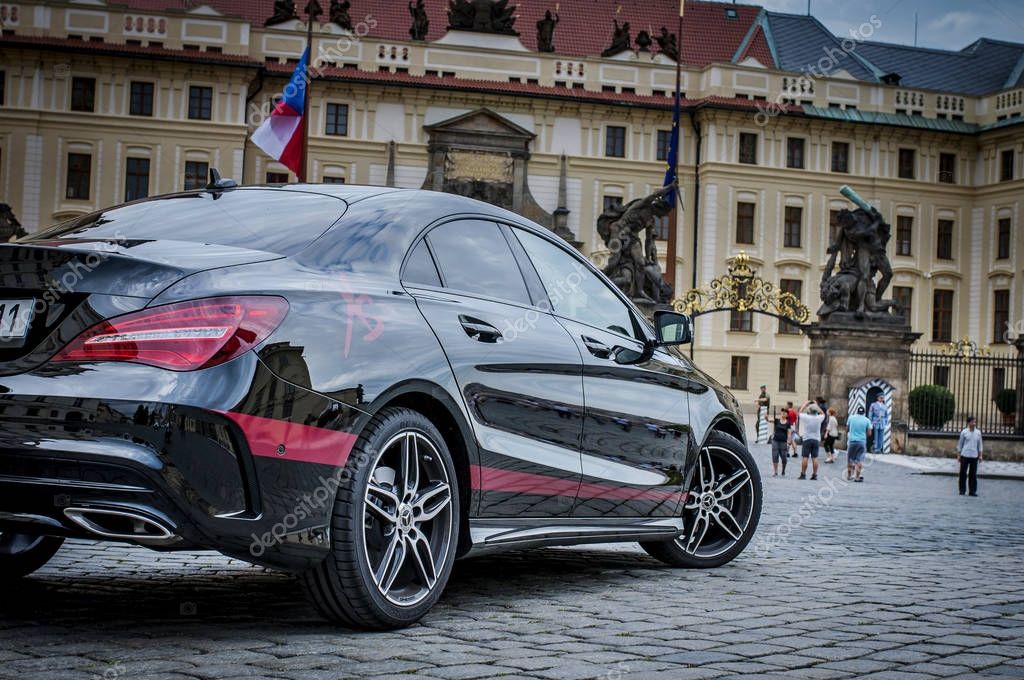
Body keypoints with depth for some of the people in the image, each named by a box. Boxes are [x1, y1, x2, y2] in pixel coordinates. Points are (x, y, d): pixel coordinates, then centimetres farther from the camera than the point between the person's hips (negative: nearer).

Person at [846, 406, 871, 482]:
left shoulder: (851, 418, 0)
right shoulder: (867, 420, -2)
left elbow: (847, 429, 9)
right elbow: (869, 433, 0)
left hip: (851, 441, 1)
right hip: (862, 442, -1)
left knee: (850, 459, 14)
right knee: (859, 460, 2)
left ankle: (849, 476, 22)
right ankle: (857, 477, -2)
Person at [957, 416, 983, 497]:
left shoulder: (978, 432, 6)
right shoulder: (964, 432, 0)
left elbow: (979, 445, 12)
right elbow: (960, 444, 5)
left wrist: (980, 455, 8)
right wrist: (958, 455, 1)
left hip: (974, 456, 2)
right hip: (965, 455, -2)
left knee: (973, 474, 3)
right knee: (963, 473, 0)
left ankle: (973, 491, 7)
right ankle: (962, 490, 7)